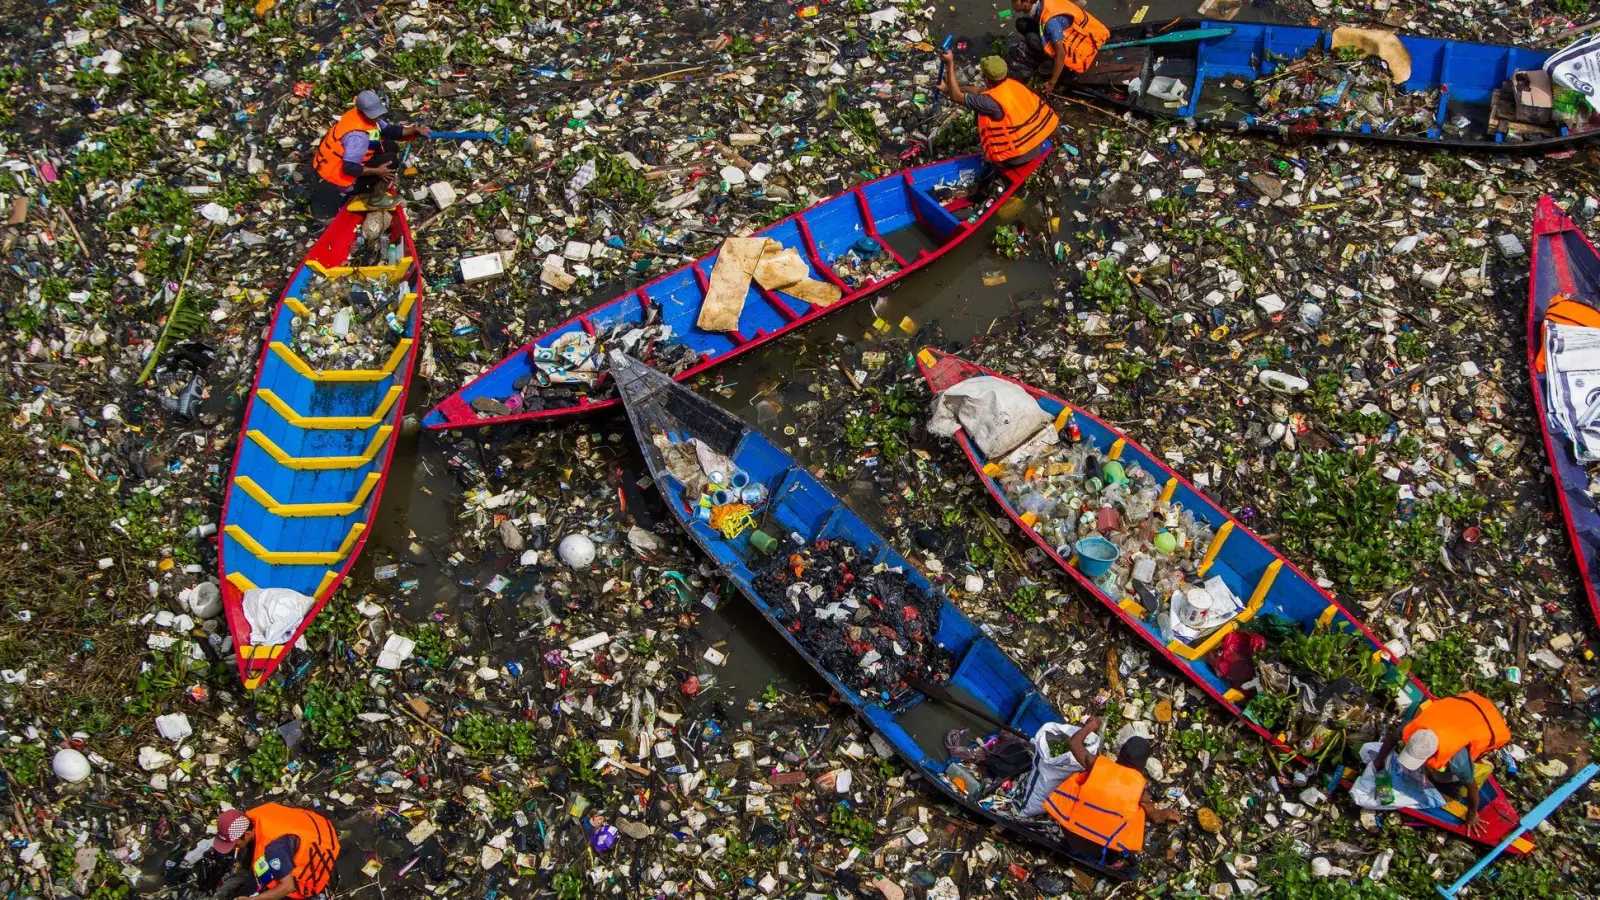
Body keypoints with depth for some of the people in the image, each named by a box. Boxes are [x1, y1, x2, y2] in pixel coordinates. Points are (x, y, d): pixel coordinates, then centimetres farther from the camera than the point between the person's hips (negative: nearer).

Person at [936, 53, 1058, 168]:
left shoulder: (991, 101, -27)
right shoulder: (1012, 83, -4)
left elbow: (956, 96, -16)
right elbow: (981, 91, 12)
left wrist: (950, 64, -20)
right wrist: (950, 87, 16)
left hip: (1020, 156, -7)